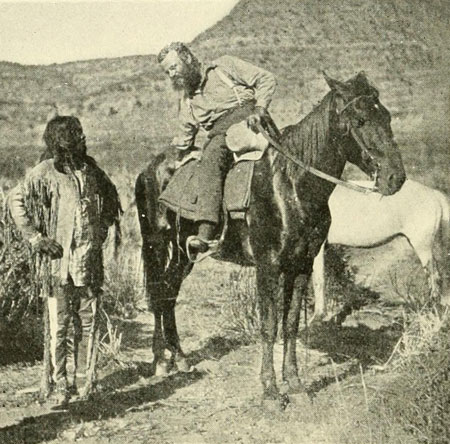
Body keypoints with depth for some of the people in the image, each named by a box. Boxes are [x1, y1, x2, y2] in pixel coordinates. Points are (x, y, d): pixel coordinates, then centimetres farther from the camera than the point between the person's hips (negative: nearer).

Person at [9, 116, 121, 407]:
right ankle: (60, 385, 6)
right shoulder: (45, 173, -7)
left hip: (89, 260, 4)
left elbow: (110, 201, 25)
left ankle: (85, 381, 17)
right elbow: (17, 203, -6)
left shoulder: (91, 170, 9)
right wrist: (37, 239, -9)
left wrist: (101, 231, 15)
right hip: (58, 258, -4)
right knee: (59, 324, -2)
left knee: (88, 321, 7)